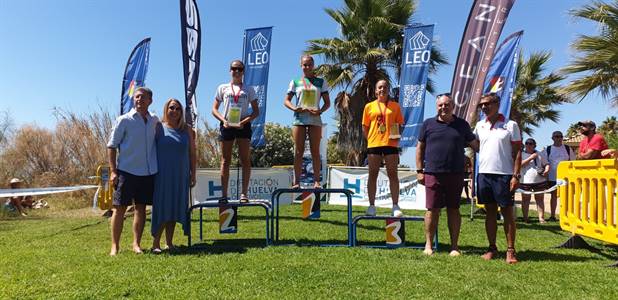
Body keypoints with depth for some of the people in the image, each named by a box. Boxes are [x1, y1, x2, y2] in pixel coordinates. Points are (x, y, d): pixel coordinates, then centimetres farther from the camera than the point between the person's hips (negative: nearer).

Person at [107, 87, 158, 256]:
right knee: (120, 208, 1)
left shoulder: (155, 120, 8)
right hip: (127, 171, -4)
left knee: (141, 208, 8)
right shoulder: (124, 120, -4)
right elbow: (112, 146, -4)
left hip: (148, 172, 4)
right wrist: (113, 171, -10)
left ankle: (136, 244, 19)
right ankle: (115, 246, 10)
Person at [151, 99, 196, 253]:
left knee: (174, 209, 8)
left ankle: (169, 242, 18)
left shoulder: (186, 129, 9)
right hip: (162, 175, -3)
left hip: (180, 176, 3)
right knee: (161, 207, -3)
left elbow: (192, 152, 10)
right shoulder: (159, 127, 1)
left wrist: (193, 174, 6)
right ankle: (156, 243, 6)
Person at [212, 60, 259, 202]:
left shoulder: (249, 90, 10)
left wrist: (245, 121, -11)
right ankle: (224, 195, 5)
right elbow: (214, 109, 9)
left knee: (245, 159, -3)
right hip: (226, 125, 1)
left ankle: (244, 193, 1)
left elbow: (256, 112, 6)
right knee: (225, 160, 2)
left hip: (243, 125, 0)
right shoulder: (223, 88, 12)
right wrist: (223, 120, -9)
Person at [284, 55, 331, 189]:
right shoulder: (295, 82, 10)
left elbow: (327, 102, 8)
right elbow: (286, 100, 8)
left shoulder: (321, 82, 10)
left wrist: (320, 111, -12)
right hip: (299, 119, 0)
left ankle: (317, 181, 0)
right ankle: (296, 181, 1)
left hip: (315, 119, 0)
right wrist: (294, 108, -13)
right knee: (298, 151, -1)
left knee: (315, 151, -1)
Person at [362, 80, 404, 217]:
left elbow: (399, 125, 11)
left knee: (393, 174, 1)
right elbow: (365, 127, 9)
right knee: (373, 174, 4)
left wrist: (397, 136, -7)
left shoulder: (395, 106, 10)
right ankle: (371, 205, 11)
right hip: (374, 144, 0)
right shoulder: (369, 106, 9)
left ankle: (395, 206, 6)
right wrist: (369, 139, -3)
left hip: (391, 144, 0)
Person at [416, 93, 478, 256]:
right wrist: (419, 171, 3)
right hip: (433, 174, -1)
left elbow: (475, 144, 19)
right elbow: (420, 148, 8)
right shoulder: (428, 124, 7)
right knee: (432, 209, 1)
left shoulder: (462, 125, 11)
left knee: (453, 209, 8)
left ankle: (454, 246, 18)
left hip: (456, 174, 1)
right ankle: (428, 244, 14)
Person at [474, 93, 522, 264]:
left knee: (507, 213, 2)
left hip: (504, 175, -4)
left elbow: (517, 152, -3)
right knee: (490, 212, 9)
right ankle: (492, 249, 18)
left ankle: (510, 250, 9)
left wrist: (516, 175, -10)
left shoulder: (510, 125, -1)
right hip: (484, 173, 4)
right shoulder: (480, 126, 10)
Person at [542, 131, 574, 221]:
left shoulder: (568, 149, 5)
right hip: (552, 177, 0)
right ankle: (552, 216, 14)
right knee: (553, 196, 7)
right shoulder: (548, 149, 3)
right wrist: (545, 175, -1)